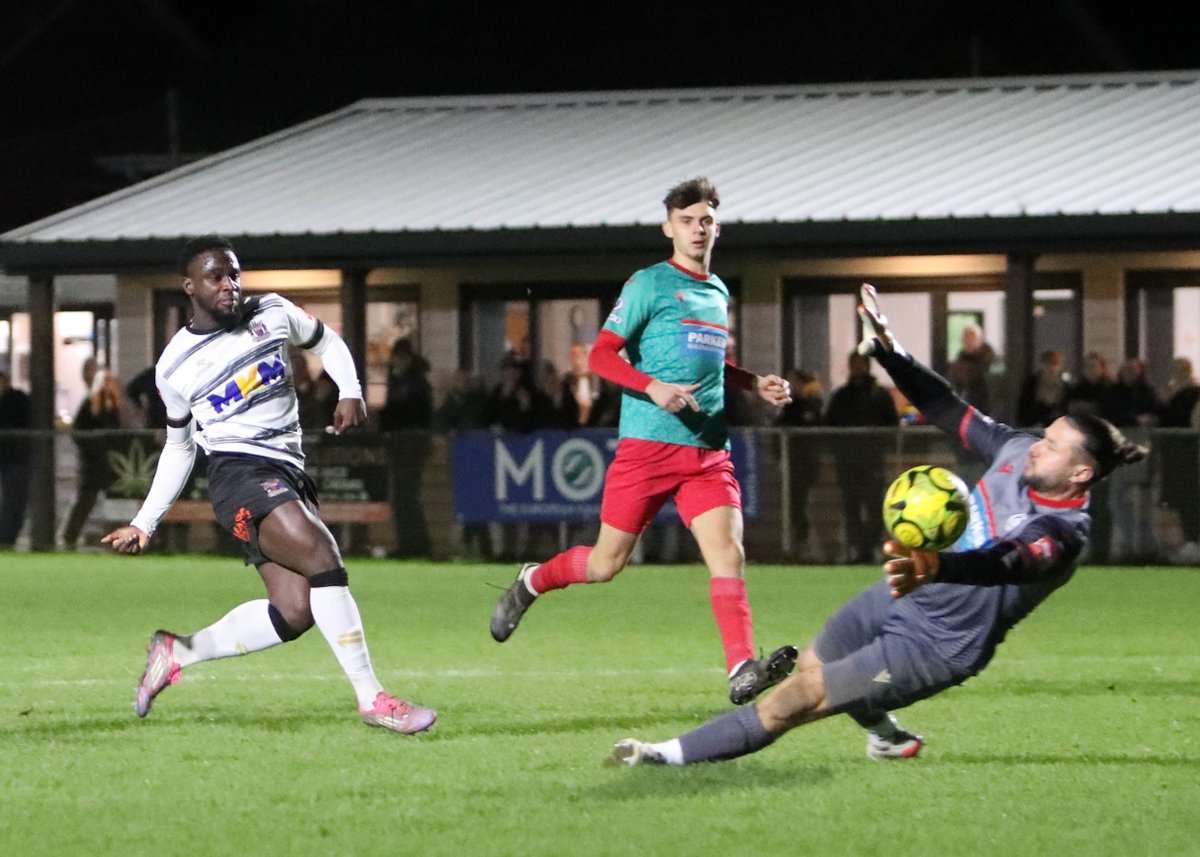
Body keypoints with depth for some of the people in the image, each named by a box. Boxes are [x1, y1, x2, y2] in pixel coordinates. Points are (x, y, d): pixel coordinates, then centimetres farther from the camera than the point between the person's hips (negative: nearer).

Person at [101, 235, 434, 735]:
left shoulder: (273, 314, 10)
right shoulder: (175, 366, 4)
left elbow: (326, 342, 26)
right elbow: (179, 448, 16)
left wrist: (350, 393, 7)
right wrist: (144, 524, 15)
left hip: (288, 475, 5)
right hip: (239, 472, -5)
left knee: (294, 612, -8)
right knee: (320, 556, -26)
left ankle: (177, 654, 12)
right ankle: (372, 700, -24)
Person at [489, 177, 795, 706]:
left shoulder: (718, 292, 18)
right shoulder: (649, 285, -2)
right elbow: (601, 356, -6)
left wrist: (755, 382, 17)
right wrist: (653, 387, -21)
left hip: (708, 452, 5)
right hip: (647, 442, -5)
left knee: (728, 552, -16)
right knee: (606, 563, 4)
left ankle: (743, 671, -25)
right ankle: (532, 582, 33)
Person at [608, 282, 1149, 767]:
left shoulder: (1061, 534, -29)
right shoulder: (1019, 451, -6)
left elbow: (1005, 564, -48)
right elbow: (948, 411, 3)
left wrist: (935, 567, -68)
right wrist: (887, 350, -6)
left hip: (936, 644, -8)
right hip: (900, 597, 8)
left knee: (799, 699, -8)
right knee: (812, 664, 27)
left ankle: (676, 755, 4)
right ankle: (887, 735, 52)